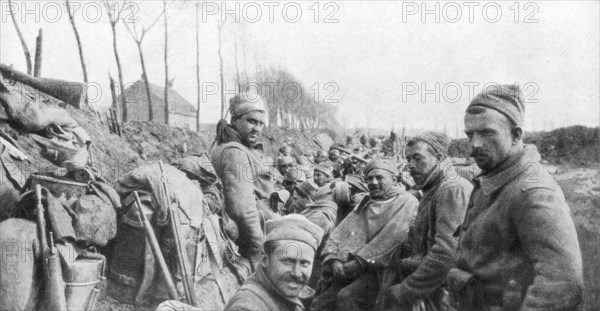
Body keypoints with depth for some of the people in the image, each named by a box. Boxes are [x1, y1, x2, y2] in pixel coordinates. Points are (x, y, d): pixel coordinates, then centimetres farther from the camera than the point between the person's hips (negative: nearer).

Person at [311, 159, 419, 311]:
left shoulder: (406, 201, 4)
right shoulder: (364, 204, 26)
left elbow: (392, 237, -11)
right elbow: (339, 232, 17)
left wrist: (359, 262, -14)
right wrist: (334, 259, -3)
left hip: (379, 271, -6)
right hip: (348, 272, 6)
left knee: (346, 298, -30)